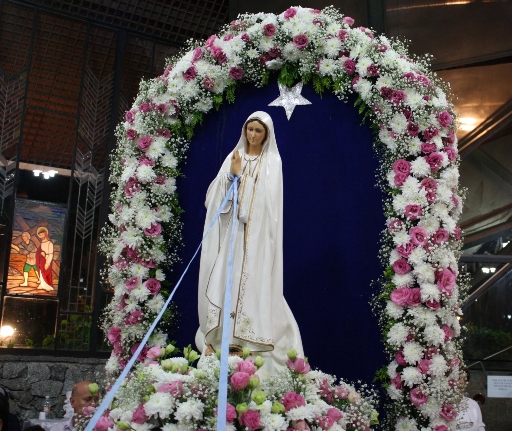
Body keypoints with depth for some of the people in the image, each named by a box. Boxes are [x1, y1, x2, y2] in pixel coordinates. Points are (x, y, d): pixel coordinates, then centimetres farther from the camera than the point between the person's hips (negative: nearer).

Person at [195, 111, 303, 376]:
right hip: (231, 228, 3)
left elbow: (267, 196, -7)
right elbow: (218, 192, 7)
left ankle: (244, 335, -2)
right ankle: (219, 334, 7)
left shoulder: (272, 161, 5)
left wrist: (240, 175, -9)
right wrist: (231, 174, -10)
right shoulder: (234, 157, 14)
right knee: (224, 276, 0)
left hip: (256, 231, -3)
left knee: (251, 280, -6)